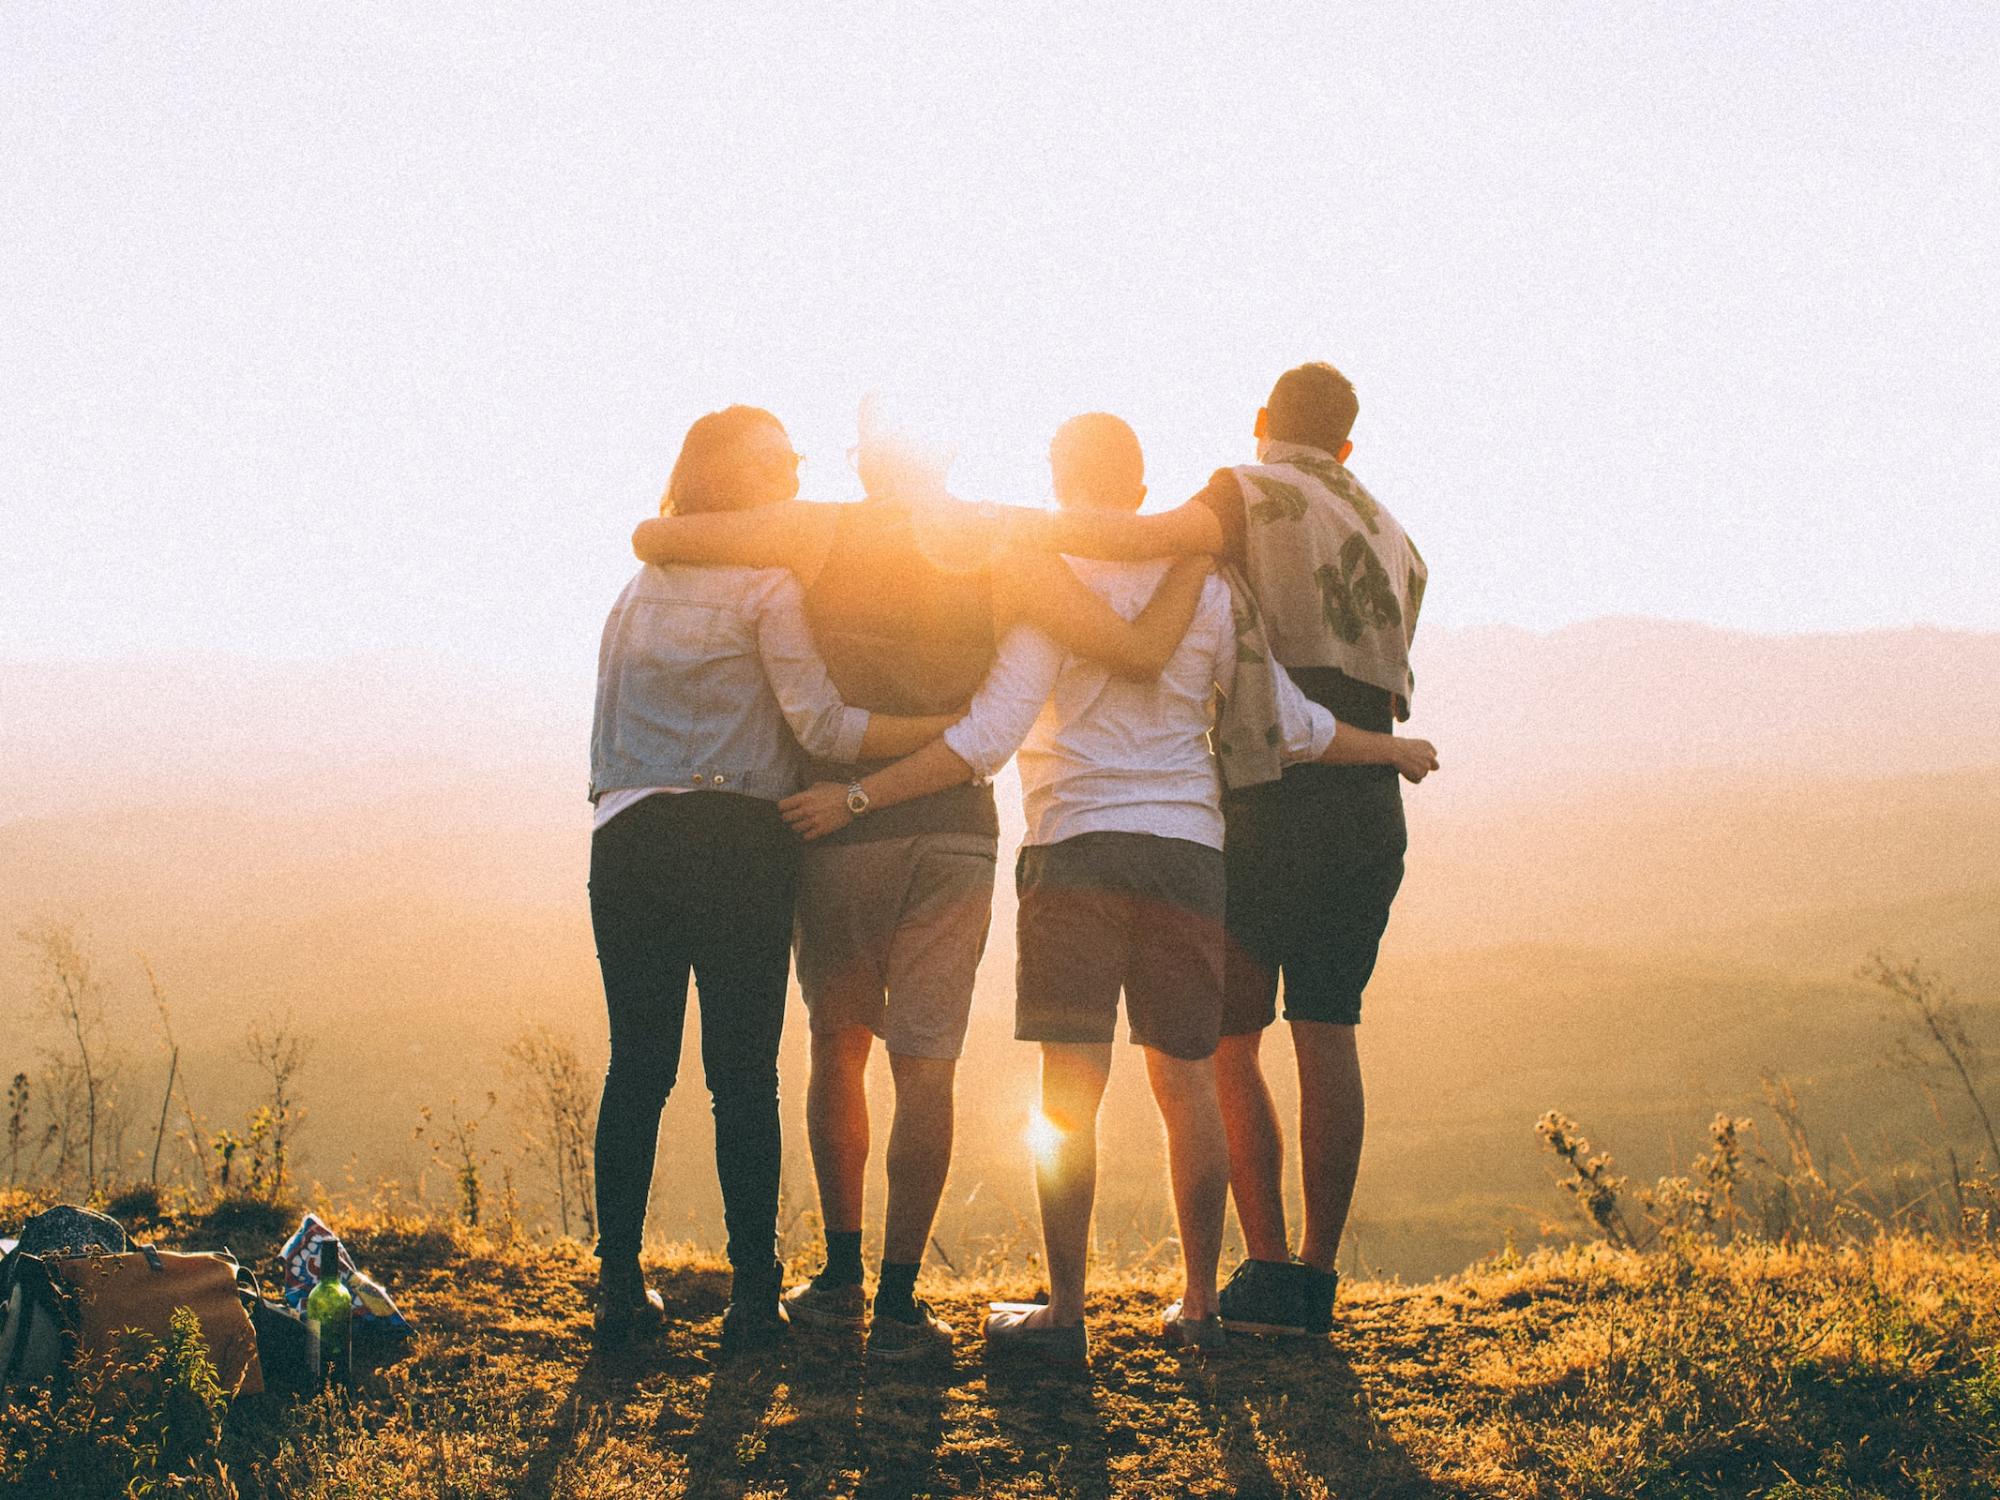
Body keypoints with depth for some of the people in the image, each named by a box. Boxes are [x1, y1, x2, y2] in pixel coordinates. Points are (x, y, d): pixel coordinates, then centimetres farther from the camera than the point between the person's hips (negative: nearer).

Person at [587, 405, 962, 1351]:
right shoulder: (766, 586, -2)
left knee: (637, 1065, 8)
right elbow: (821, 723, -10)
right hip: (734, 842, -5)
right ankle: (752, 1293, 2)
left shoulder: (638, 588, 19)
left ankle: (619, 1285, 9)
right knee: (743, 1072, -1)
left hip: (626, 838, 5)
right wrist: (959, 729, -8)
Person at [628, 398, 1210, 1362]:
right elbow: (1142, 653, -5)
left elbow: (652, 539, -3)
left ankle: (841, 1280, 20)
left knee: (838, 1047, 17)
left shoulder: (822, 533, -2)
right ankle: (898, 1306, 0)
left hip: (838, 824, 0)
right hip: (956, 832, 0)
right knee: (925, 1064, 2)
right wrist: (1196, 554, 9)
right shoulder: (1009, 556, 0)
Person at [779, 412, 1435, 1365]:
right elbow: (1290, 724, 13)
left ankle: (1064, 1314, -2)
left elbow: (985, 739, -12)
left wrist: (857, 797, -10)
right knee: (1187, 1084, 10)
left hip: (1077, 849, -4)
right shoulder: (1202, 587, 9)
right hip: (1188, 851, 4)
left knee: (1069, 1091, -3)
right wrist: (1395, 751, 29)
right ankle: (1197, 1306, 15)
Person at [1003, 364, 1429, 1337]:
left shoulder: (1255, 495, -1)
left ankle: (1269, 1271, -3)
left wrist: (1013, 523, -22)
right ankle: (1317, 1275, 6)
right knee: (1328, 1034, 7)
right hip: (1371, 807, 6)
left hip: (1275, 804, -6)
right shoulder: (1392, 538, 21)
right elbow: (1380, 681, 15)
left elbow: (1155, 537, -22)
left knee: (1226, 1038, 2)